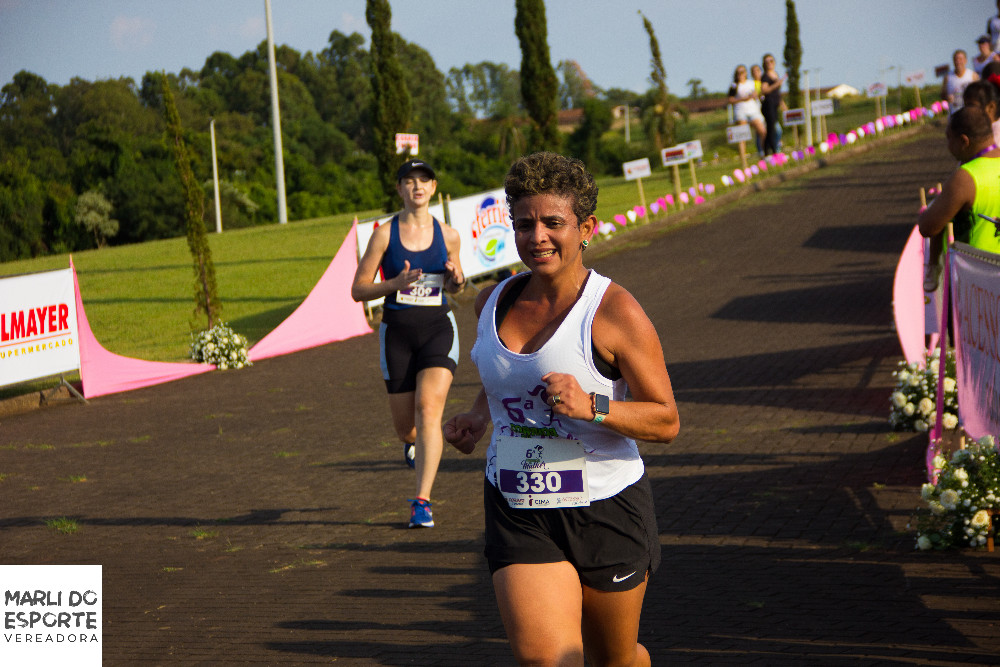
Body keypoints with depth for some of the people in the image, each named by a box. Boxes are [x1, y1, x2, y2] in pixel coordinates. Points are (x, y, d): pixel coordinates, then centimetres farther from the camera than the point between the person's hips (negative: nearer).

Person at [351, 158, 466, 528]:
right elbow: (358, 290, -2)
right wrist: (396, 284, -19)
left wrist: (456, 279, -5)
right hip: (397, 331, 0)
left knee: (428, 408, -20)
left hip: (438, 328, 0)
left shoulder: (447, 235, 4)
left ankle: (422, 501, -18)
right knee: (404, 424, 7)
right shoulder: (384, 235, -3)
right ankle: (413, 442, 48)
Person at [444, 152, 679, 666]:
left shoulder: (616, 313, -13)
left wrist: (592, 408, -27)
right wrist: (477, 418, 8)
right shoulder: (494, 302, 4)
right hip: (518, 513, 3)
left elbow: (666, 421, -12)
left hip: (606, 509, -3)